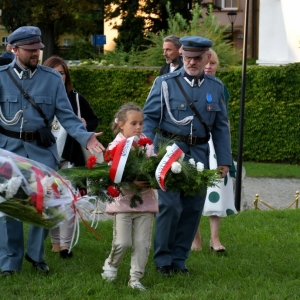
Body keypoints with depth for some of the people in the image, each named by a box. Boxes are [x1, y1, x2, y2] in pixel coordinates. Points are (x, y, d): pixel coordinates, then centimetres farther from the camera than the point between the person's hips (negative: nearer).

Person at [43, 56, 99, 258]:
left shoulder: (76, 99, 4)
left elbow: (94, 120, 12)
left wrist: (85, 124, -7)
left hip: (70, 157, 0)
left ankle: (65, 243, 0)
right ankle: (55, 241, 19)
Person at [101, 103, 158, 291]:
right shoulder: (115, 146, -6)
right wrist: (132, 182, -29)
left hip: (145, 201, 3)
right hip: (123, 201, -3)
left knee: (142, 242, 2)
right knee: (122, 242, -4)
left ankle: (135, 277, 12)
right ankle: (111, 265, 24)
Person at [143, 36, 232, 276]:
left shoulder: (215, 87, 7)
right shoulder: (166, 83, -3)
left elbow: (221, 127, 12)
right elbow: (149, 118, -2)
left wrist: (224, 160, 7)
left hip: (198, 154, 4)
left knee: (193, 208, 6)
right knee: (170, 206, -8)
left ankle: (179, 259, 18)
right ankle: (163, 260, 6)